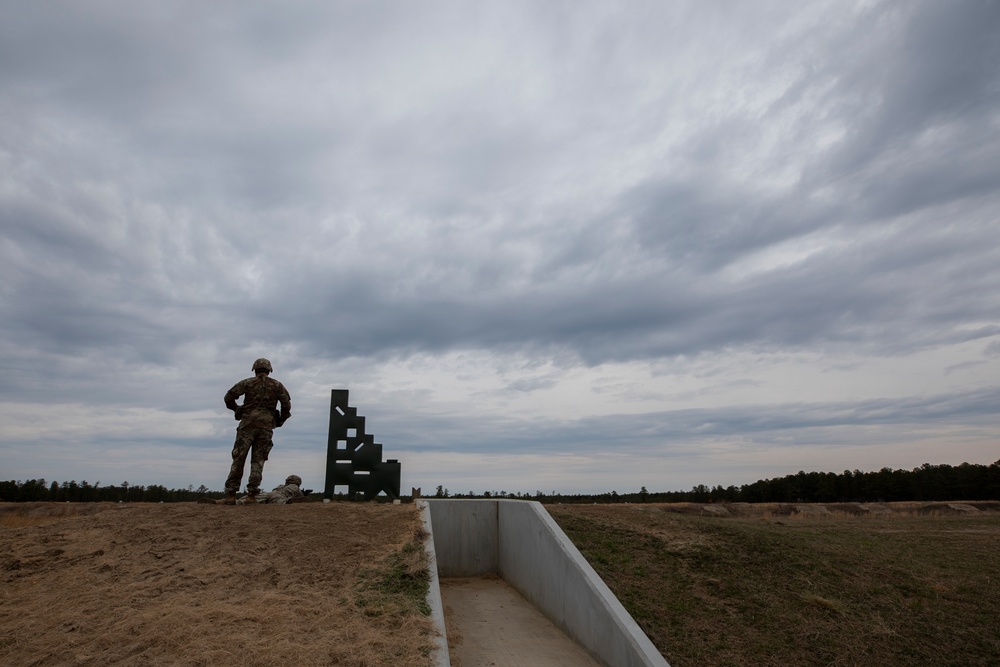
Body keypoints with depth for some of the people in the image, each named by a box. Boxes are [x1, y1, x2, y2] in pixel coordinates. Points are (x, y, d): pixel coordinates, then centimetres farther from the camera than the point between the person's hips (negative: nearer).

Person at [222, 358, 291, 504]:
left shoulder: (247, 383, 8)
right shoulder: (277, 385, 11)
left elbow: (229, 396, 2)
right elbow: (286, 404, 3)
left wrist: (236, 409, 19)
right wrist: (280, 420, 15)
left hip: (248, 423, -1)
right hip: (266, 426, 1)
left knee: (238, 459, 3)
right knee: (258, 460, 6)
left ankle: (231, 494, 0)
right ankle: (252, 492, -3)